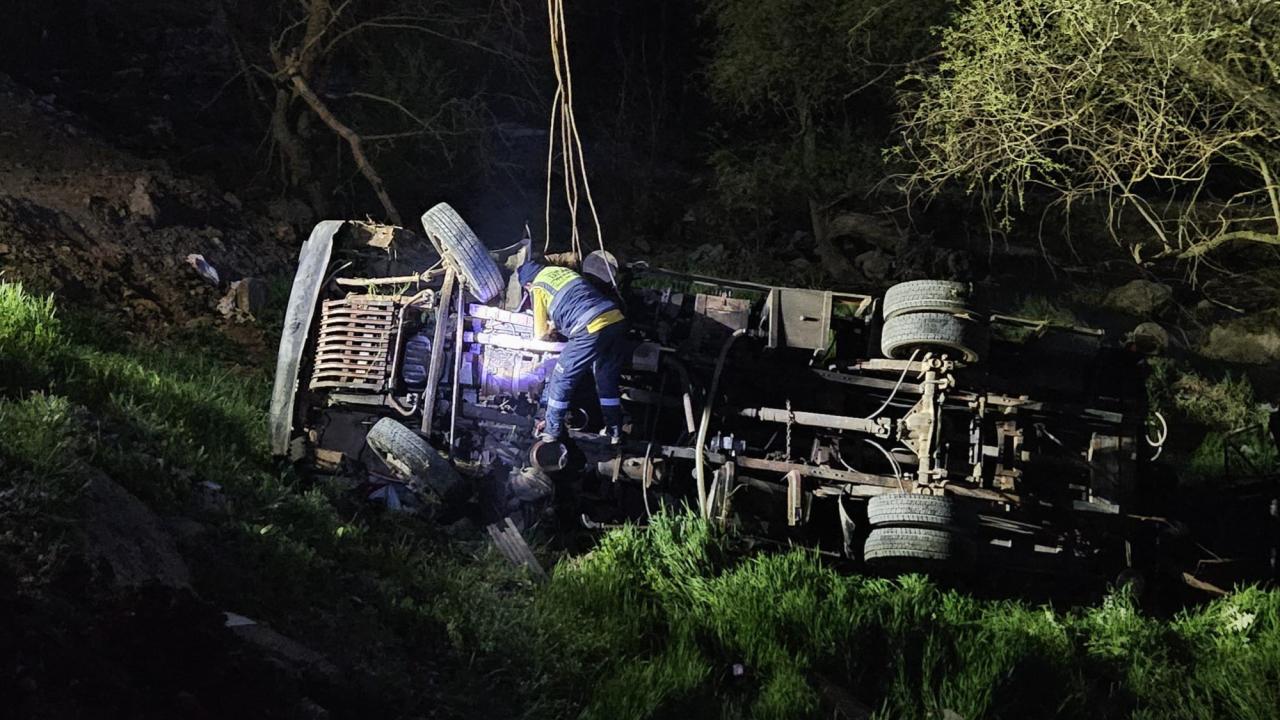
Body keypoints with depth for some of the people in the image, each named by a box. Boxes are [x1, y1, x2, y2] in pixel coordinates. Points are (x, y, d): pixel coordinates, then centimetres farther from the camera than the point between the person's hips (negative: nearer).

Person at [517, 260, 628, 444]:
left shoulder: (537, 288, 6)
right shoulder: (562, 270, 26)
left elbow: (541, 333, 13)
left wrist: (535, 339, 35)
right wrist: (552, 325, 45)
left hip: (592, 330, -7)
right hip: (617, 319, 7)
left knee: (562, 379, 11)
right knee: (608, 380, 23)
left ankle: (552, 431, 21)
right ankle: (615, 432, 29)